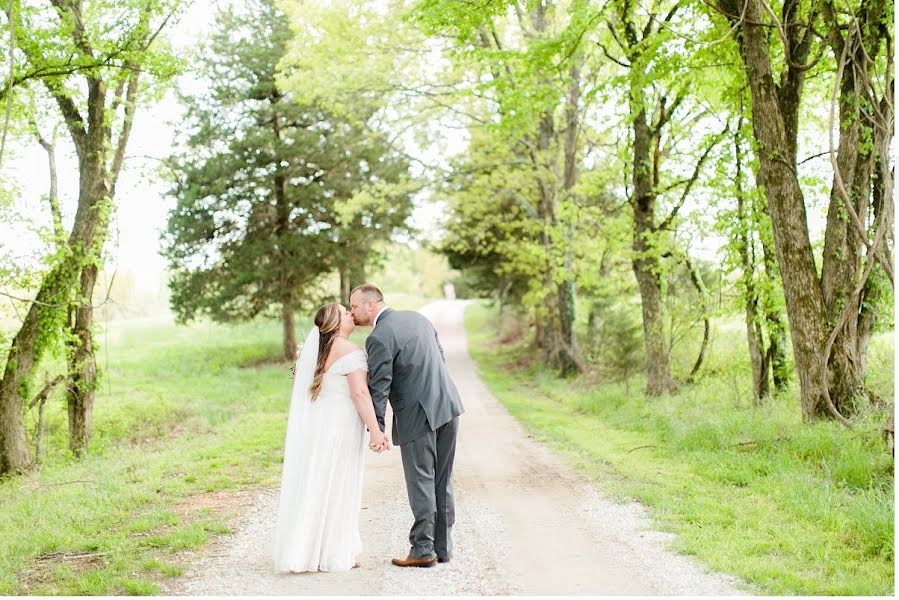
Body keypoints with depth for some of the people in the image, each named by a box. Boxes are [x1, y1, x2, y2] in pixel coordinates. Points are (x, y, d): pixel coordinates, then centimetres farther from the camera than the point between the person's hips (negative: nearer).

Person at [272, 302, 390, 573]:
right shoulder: (350, 351, -13)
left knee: (311, 485, 11)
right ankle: (333, 555, 7)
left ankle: (302, 550, 16)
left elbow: (300, 387, 14)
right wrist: (375, 431, -23)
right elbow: (360, 393, -22)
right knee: (336, 488, 1)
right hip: (339, 427, -7)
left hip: (311, 425, 7)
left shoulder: (312, 347, 10)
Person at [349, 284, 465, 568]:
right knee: (442, 481, 13)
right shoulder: (416, 317, 12)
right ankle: (443, 546, 20)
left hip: (417, 415, -8)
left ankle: (423, 550, 8)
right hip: (447, 405, 8)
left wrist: (376, 429, -10)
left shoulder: (379, 338, -12)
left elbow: (379, 387, -14)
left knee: (421, 482, 2)